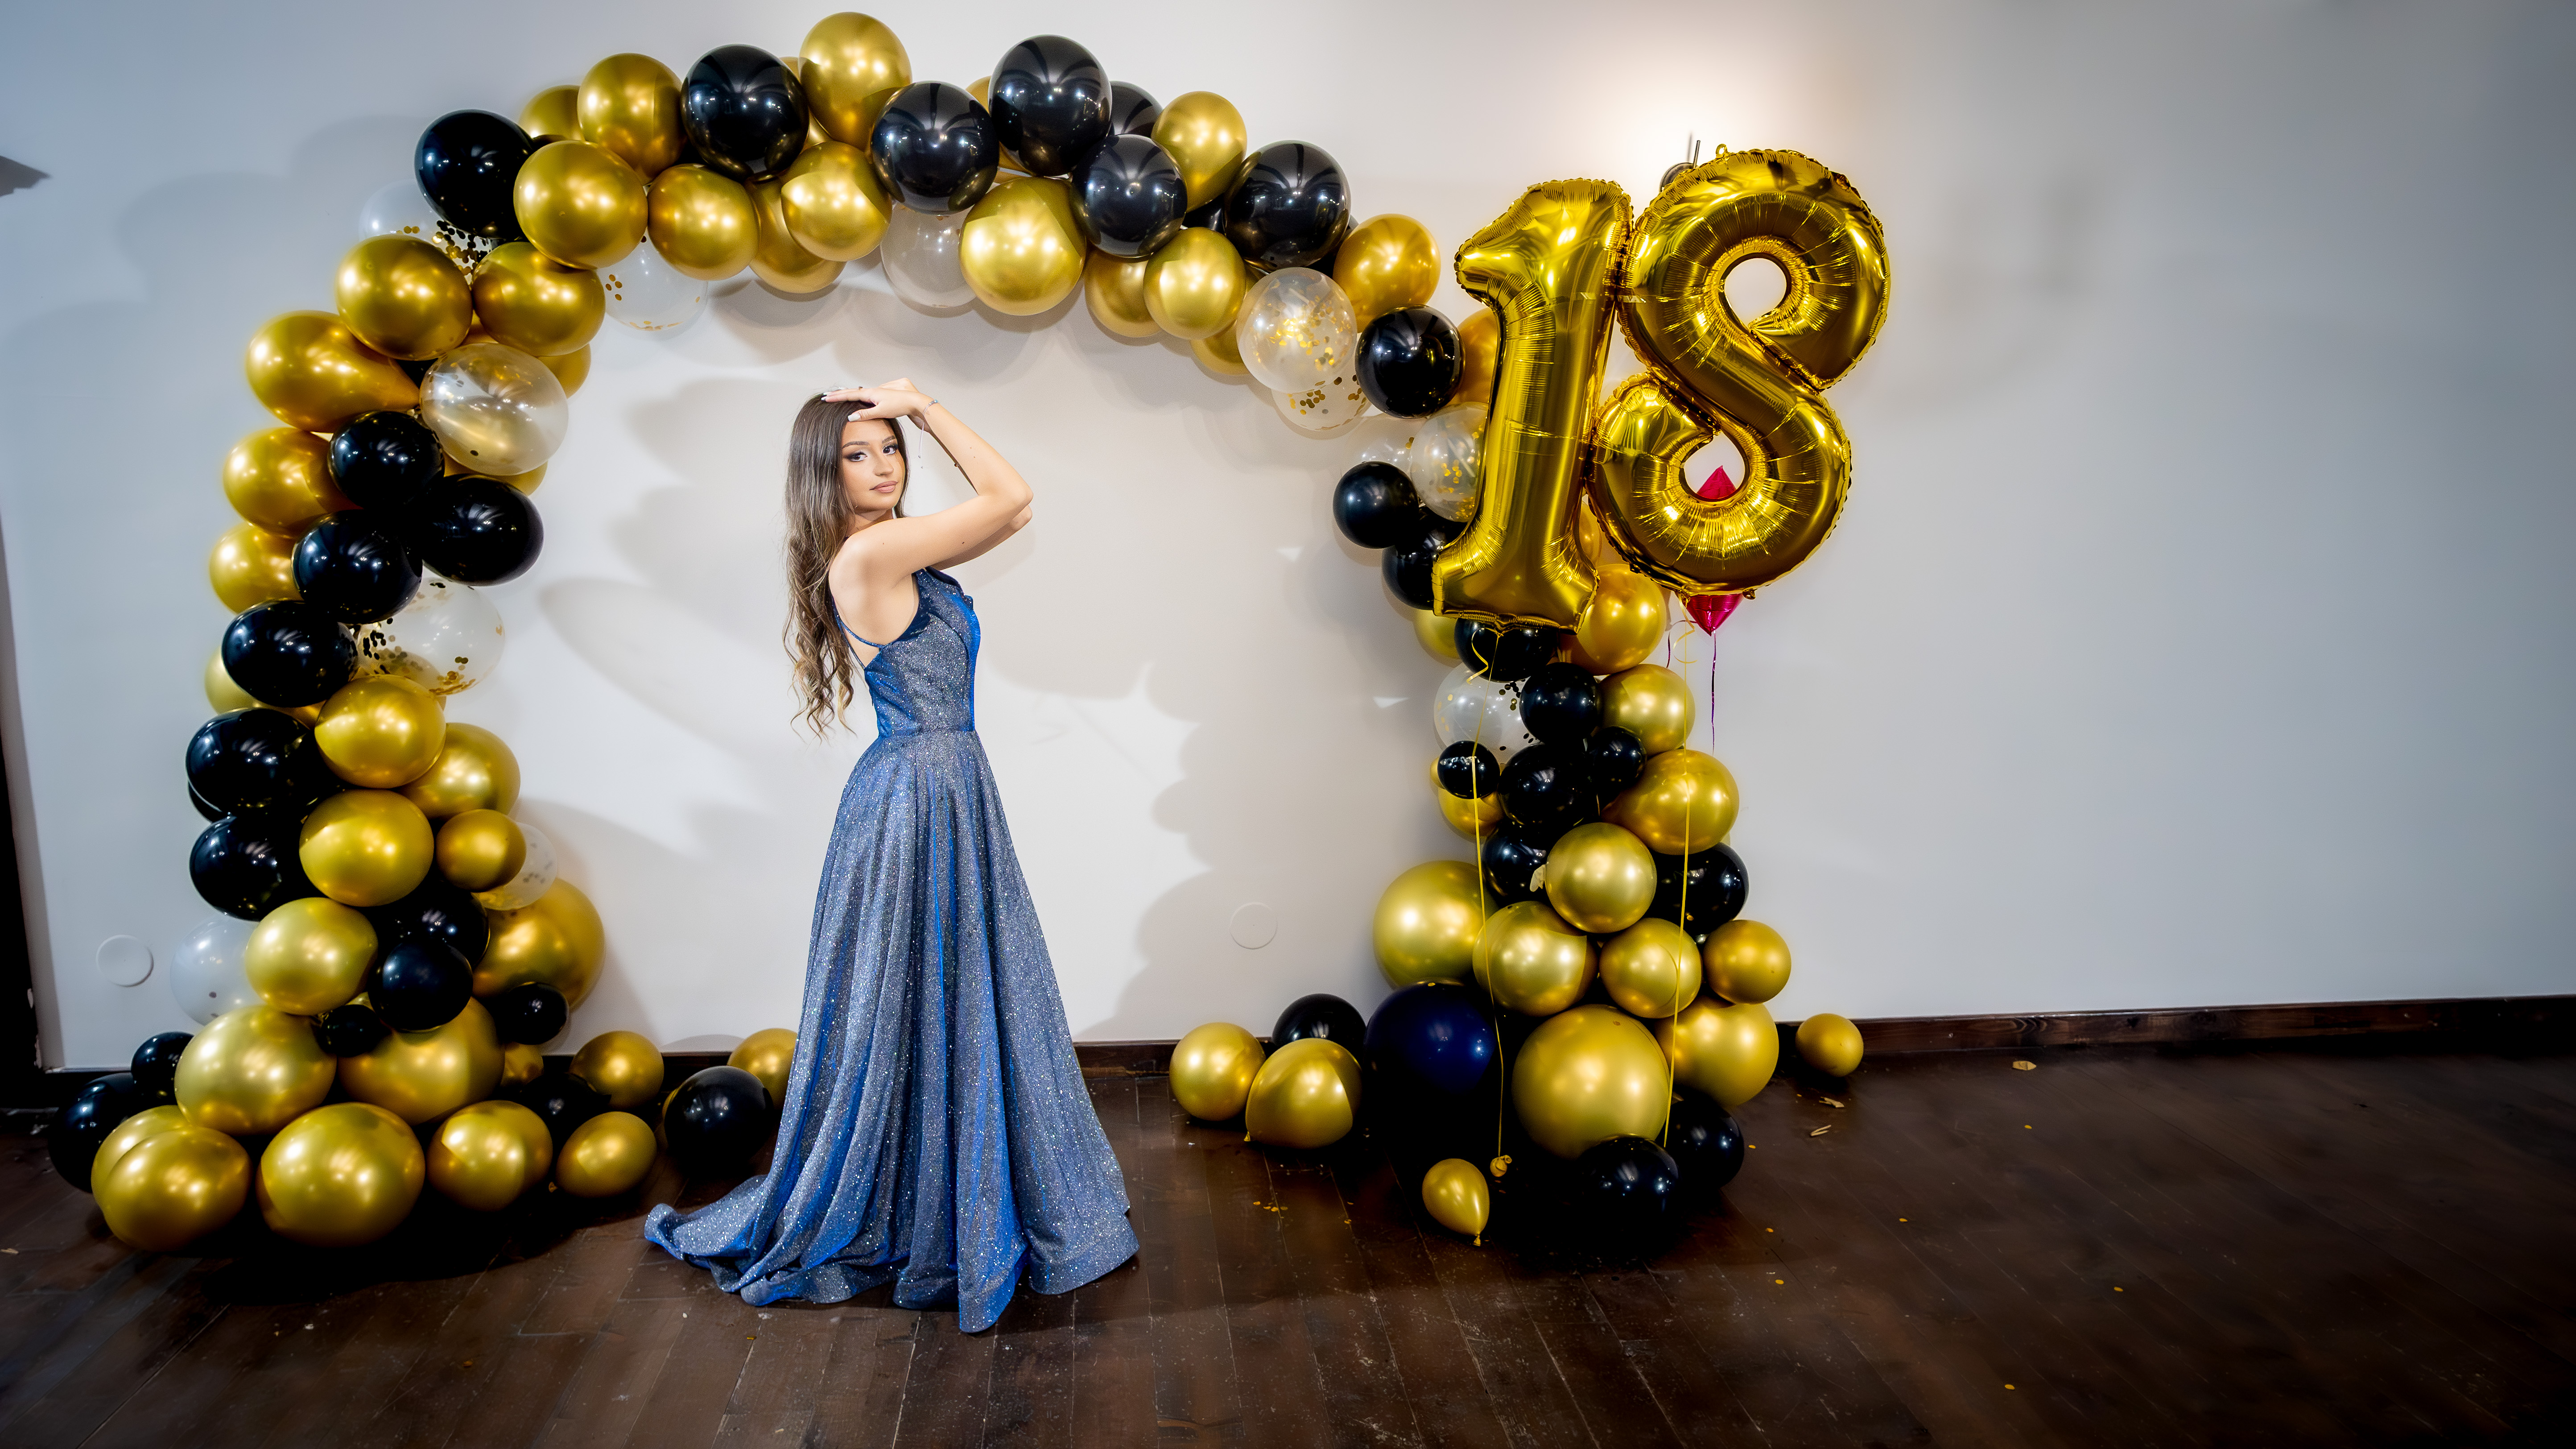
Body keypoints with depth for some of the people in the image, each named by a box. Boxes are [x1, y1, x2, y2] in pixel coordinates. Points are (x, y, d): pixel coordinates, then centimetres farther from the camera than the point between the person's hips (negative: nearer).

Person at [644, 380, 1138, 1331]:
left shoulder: (895, 553, 10)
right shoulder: (869, 553, -17)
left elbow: (1007, 511, 12)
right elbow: (1010, 498, -14)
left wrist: (913, 416, 6)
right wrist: (924, 403, -6)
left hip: (947, 790, 9)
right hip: (916, 796, -9)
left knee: (967, 1008, 18)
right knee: (901, 1020, 5)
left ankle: (950, 1212, 36)